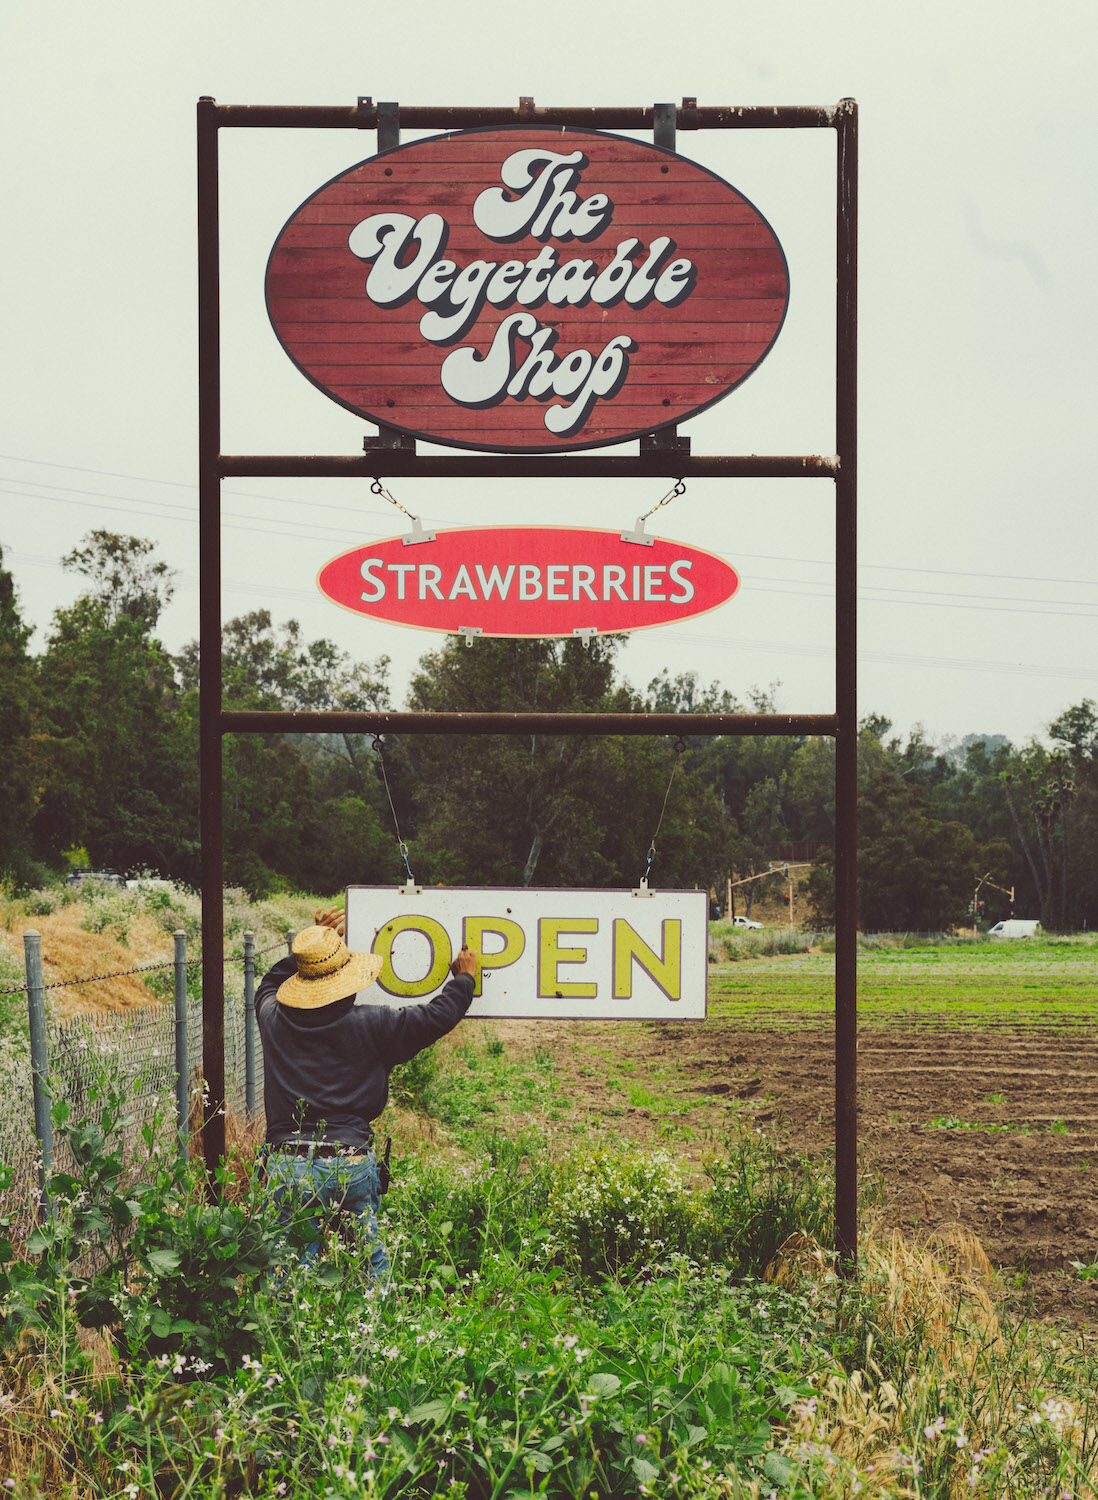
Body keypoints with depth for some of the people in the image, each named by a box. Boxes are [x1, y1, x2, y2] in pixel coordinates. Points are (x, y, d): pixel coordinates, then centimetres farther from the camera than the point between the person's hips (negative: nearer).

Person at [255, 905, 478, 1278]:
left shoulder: (274, 1020, 4)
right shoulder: (371, 1025, -4)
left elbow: (269, 985, 29)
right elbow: (437, 1017, 7)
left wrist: (312, 942, 35)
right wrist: (464, 979, 25)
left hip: (286, 1166, 1)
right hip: (350, 1163, -1)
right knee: (370, 1258, 11)